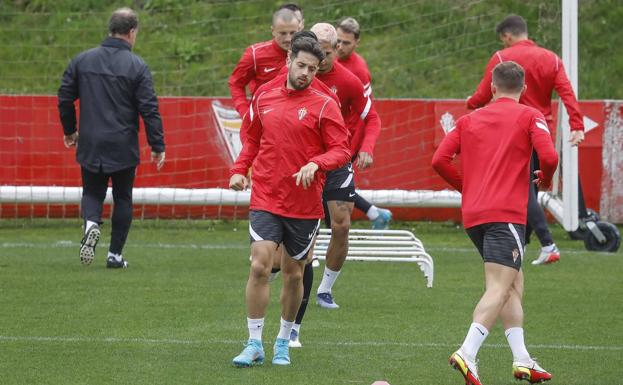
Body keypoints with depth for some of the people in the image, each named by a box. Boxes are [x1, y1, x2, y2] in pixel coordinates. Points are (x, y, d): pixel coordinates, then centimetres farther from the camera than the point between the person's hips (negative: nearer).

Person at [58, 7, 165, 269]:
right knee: (123, 198, 12)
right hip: (123, 148, -2)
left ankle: (91, 224, -18)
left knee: (92, 192, 13)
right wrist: (157, 146, -5)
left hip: (90, 146, 2)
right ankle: (115, 254, 12)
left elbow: (64, 98, 8)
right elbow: (149, 109, -11)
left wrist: (69, 130, 23)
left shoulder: (82, 60, 3)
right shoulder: (137, 67, -8)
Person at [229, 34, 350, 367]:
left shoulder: (323, 106, -3)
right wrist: (239, 170, 7)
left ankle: (283, 342, 26)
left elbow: (341, 150, -6)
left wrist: (315, 164, -24)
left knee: (293, 274, 9)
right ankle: (254, 344, -6)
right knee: (259, 266, -13)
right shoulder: (264, 99, 8)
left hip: (304, 204, -1)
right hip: (265, 199, 1)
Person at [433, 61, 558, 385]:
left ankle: (522, 359, 12)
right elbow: (548, 156, -12)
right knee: (500, 289, -12)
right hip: (506, 213, -6)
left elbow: (439, 160, 8)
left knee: (514, 283, 18)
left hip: (473, 213, 6)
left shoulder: (469, 120, 16)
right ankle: (467, 354, -30)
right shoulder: (529, 117, 3)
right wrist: (545, 180, 9)